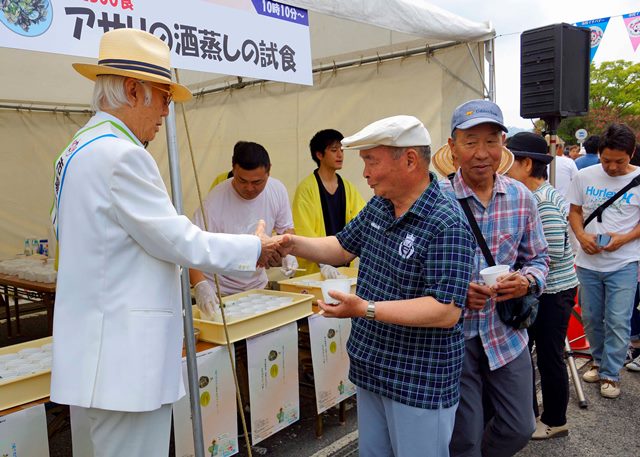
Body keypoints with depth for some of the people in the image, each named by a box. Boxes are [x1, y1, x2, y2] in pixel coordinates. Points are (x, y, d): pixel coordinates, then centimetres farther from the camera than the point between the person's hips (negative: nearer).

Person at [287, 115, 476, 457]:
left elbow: (447, 311, -29)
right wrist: (290, 243, 0)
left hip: (420, 381, -8)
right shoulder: (377, 207, 3)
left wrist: (366, 309, -33)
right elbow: (342, 248, 16)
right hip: (370, 368, 8)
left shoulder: (447, 226, -24)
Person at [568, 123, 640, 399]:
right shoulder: (585, 176, 1)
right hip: (588, 261, 3)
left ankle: (610, 374, 14)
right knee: (590, 318, 14)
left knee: (618, 322, -1)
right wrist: (582, 236, -9)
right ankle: (599, 361, 35)